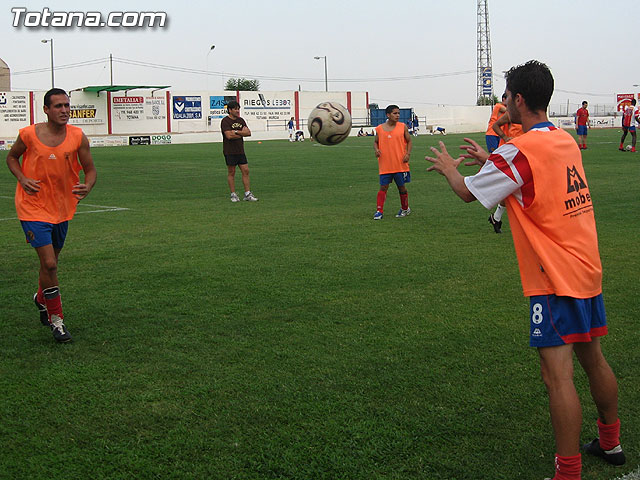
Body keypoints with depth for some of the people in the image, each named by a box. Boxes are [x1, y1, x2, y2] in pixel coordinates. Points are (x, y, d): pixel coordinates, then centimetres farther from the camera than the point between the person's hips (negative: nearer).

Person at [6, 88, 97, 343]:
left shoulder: (78, 137, -6)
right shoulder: (28, 135, -10)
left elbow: (90, 170, 2)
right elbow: (11, 157, 8)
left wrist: (87, 186, -20)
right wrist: (23, 179, -10)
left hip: (62, 208, 4)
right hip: (34, 208, -3)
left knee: (51, 261, 18)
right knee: (49, 263, -12)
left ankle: (41, 298, 49)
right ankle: (56, 319, 4)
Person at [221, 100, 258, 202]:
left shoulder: (241, 120, 12)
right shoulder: (225, 121, -8)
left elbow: (248, 133, 2)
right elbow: (229, 135, -20)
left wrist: (236, 132, -12)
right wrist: (242, 133, -7)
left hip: (240, 151, 6)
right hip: (230, 151, -6)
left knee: (246, 171, 2)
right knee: (231, 172, 1)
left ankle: (247, 194, 6)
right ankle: (233, 194, 8)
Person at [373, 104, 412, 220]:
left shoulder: (403, 127, 0)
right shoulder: (379, 129, 2)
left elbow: (409, 141, 7)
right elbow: (376, 142, 16)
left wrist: (408, 154, -7)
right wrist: (376, 150, -5)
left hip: (400, 164, 0)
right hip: (385, 165, 0)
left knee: (401, 187, 10)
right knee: (383, 187, -2)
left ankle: (405, 209, 27)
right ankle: (379, 211, 2)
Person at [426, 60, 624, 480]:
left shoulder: (519, 151, -17)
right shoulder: (565, 141, 8)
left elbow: (468, 192, -3)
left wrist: (449, 167, 17)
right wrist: (491, 161, 28)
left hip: (556, 280, -9)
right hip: (587, 271, 9)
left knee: (557, 374, -6)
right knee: (593, 358, 20)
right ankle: (610, 443, 36)